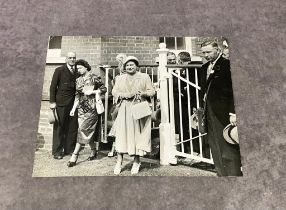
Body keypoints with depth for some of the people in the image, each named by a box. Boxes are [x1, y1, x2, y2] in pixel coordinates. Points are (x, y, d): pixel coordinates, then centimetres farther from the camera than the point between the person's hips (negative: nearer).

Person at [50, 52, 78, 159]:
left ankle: (69, 149, 19)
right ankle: (57, 151, 12)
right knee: (59, 127, 1)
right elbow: (53, 86, 1)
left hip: (73, 103, 3)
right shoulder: (59, 70, 3)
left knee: (73, 127, 5)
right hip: (61, 103, -3)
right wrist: (52, 102, -6)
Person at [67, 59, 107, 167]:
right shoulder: (78, 80, 13)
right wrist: (74, 108, 5)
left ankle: (75, 155, -3)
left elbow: (104, 89, -3)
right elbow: (77, 96, 14)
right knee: (88, 131, 7)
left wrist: (92, 92, -14)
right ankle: (94, 150, 25)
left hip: (91, 108, -6)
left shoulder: (94, 78, -4)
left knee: (83, 130, -7)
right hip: (81, 108, 6)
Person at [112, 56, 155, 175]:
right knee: (122, 134, -4)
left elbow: (152, 91, 6)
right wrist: (125, 95, -12)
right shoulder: (120, 78, 15)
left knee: (138, 134, 0)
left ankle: (136, 162, 12)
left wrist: (143, 93, -15)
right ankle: (119, 162, 3)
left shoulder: (144, 77, 10)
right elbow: (114, 91, 6)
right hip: (124, 110, 1)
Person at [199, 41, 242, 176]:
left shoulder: (227, 65, -8)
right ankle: (222, 175, 25)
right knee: (215, 150, 13)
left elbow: (234, 90, -13)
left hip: (224, 114, -7)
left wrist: (233, 113, -18)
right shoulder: (204, 68, 15)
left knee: (229, 150, -1)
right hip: (209, 113, 8)